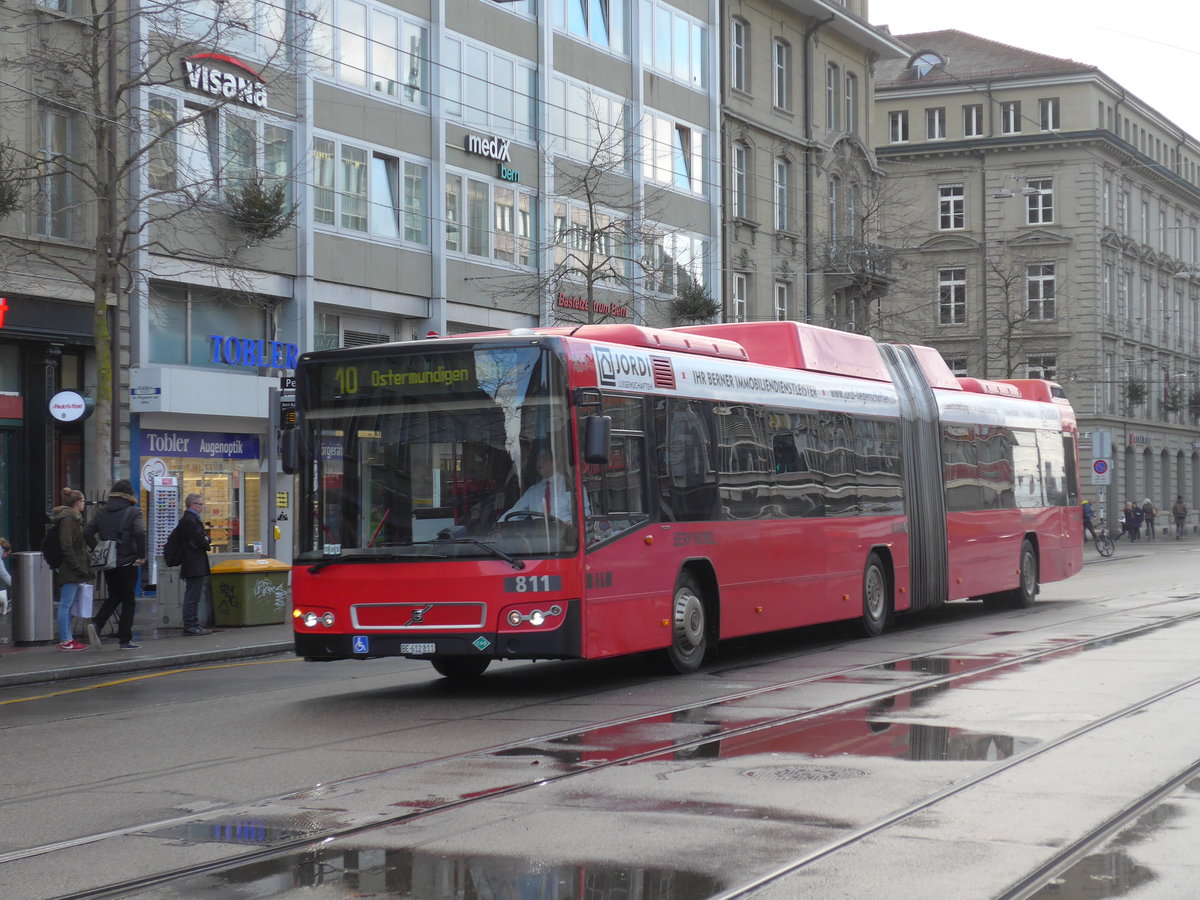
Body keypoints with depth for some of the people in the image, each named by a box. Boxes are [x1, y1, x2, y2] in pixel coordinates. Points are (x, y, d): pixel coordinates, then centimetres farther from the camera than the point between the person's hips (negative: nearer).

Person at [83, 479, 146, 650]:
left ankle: (96, 624, -4)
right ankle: (125, 640, 5)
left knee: (114, 596, 19)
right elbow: (139, 533, -23)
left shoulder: (102, 512, 7)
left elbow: (87, 533, 2)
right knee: (128, 600, 5)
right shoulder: (133, 512, -8)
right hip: (127, 563, -5)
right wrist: (141, 556, -14)